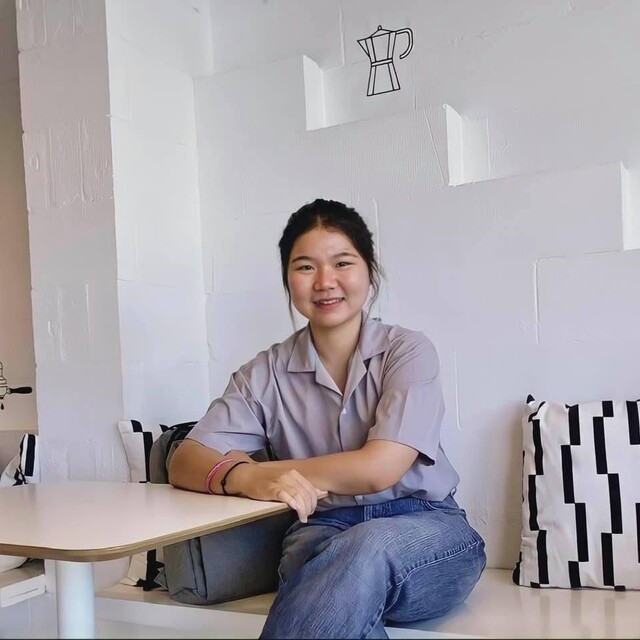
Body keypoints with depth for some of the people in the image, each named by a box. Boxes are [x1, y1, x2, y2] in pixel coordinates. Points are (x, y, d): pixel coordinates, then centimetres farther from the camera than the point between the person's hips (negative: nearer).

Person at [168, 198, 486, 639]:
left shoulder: (408, 352, -3)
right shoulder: (267, 373, 4)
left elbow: (379, 469, -15)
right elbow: (184, 463, -3)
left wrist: (254, 470, -12)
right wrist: (243, 478, -27)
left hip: (426, 530, 0)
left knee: (368, 548, -37)